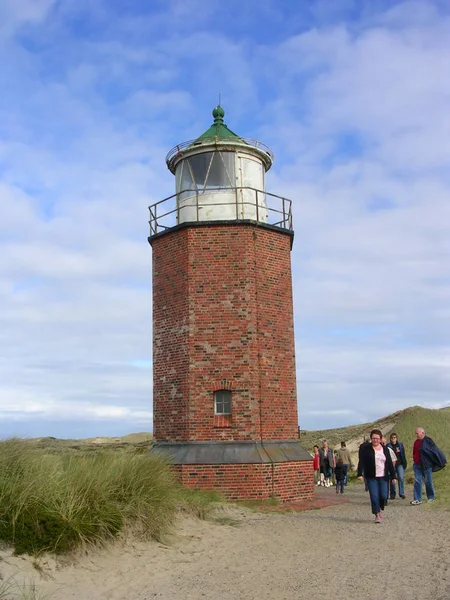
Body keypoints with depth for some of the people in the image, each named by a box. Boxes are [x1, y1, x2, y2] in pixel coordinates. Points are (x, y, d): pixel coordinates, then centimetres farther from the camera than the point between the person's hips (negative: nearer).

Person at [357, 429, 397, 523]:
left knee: (384, 496, -3)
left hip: (383, 477, 3)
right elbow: (361, 462, -6)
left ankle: (380, 509, 25)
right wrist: (360, 474, -15)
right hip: (371, 477, -2)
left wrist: (393, 476, 9)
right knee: (374, 496, -8)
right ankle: (377, 515, 4)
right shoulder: (365, 448, 0)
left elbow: (390, 463, 12)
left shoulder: (385, 449, 10)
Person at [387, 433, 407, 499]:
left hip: (399, 464, 1)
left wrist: (404, 463, 6)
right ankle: (392, 494, 12)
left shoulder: (400, 445, 7)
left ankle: (402, 493, 0)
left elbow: (403, 455, 10)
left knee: (401, 478, -9)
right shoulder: (388, 446, 1)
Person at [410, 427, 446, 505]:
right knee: (417, 481, -2)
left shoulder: (427, 441, -10)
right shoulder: (416, 442, 10)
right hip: (417, 465, 6)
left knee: (428, 481, 6)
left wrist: (442, 461, -9)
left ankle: (431, 498, 22)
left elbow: (435, 450, -10)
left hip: (426, 465, -6)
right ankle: (417, 499, -2)